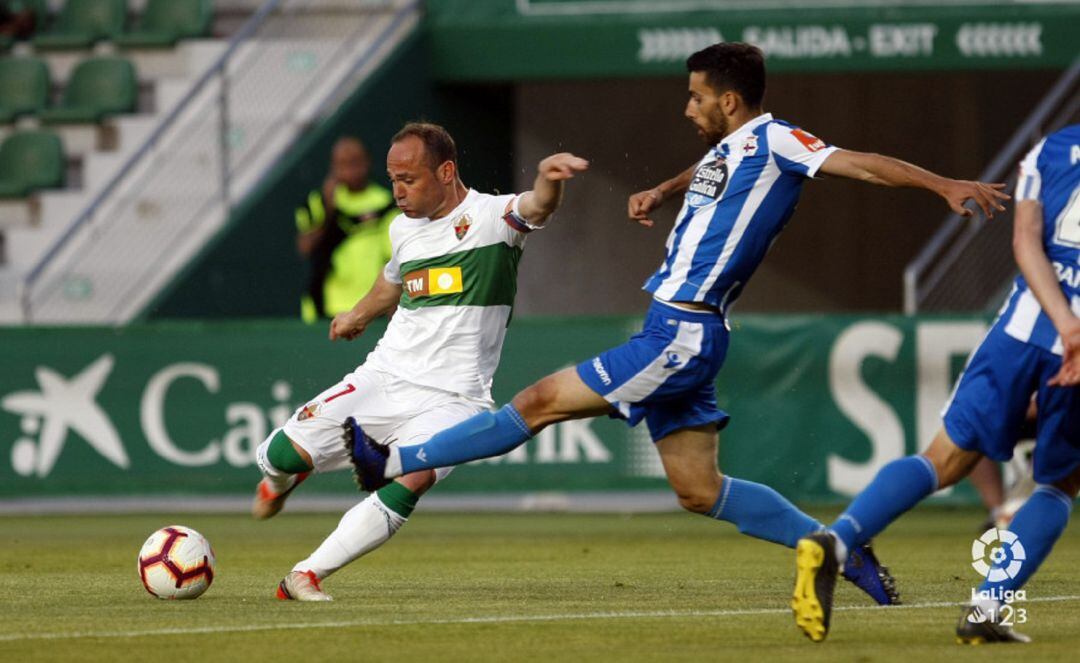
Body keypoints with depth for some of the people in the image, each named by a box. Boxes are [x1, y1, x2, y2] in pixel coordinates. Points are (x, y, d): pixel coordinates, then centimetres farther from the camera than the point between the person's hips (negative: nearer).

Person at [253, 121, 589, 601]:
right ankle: (279, 478, 27)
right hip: (384, 377, 5)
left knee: (411, 481, -30)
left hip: (451, 396, -5)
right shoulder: (403, 228, 11)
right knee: (287, 454, -12)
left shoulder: (490, 216, -8)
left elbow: (536, 208, -32)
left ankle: (306, 576, -19)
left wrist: (547, 180, -56)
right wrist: (358, 316, 54)